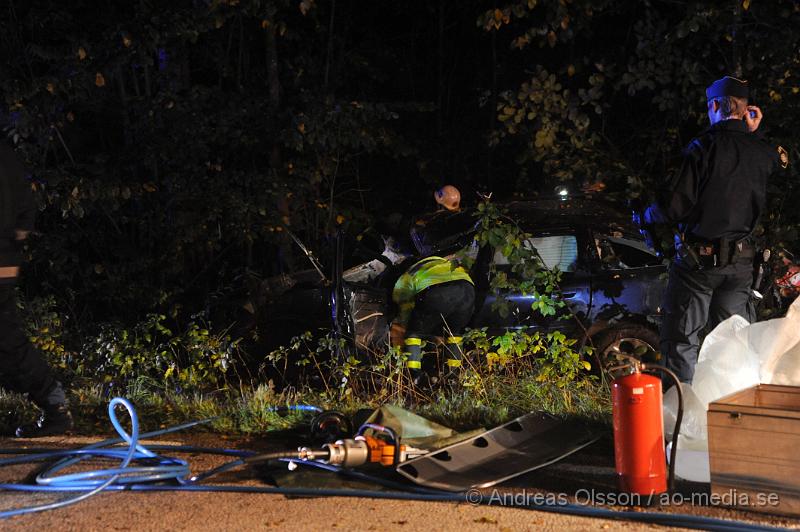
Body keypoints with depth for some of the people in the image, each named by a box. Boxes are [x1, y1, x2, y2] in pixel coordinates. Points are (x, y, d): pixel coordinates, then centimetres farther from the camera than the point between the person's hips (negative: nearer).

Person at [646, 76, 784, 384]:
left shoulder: (703, 147, -15)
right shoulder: (763, 153, 0)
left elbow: (676, 206, -16)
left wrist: (646, 216, 3)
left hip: (699, 258, -5)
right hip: (741, 262, 5)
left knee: (680, 338, 3)